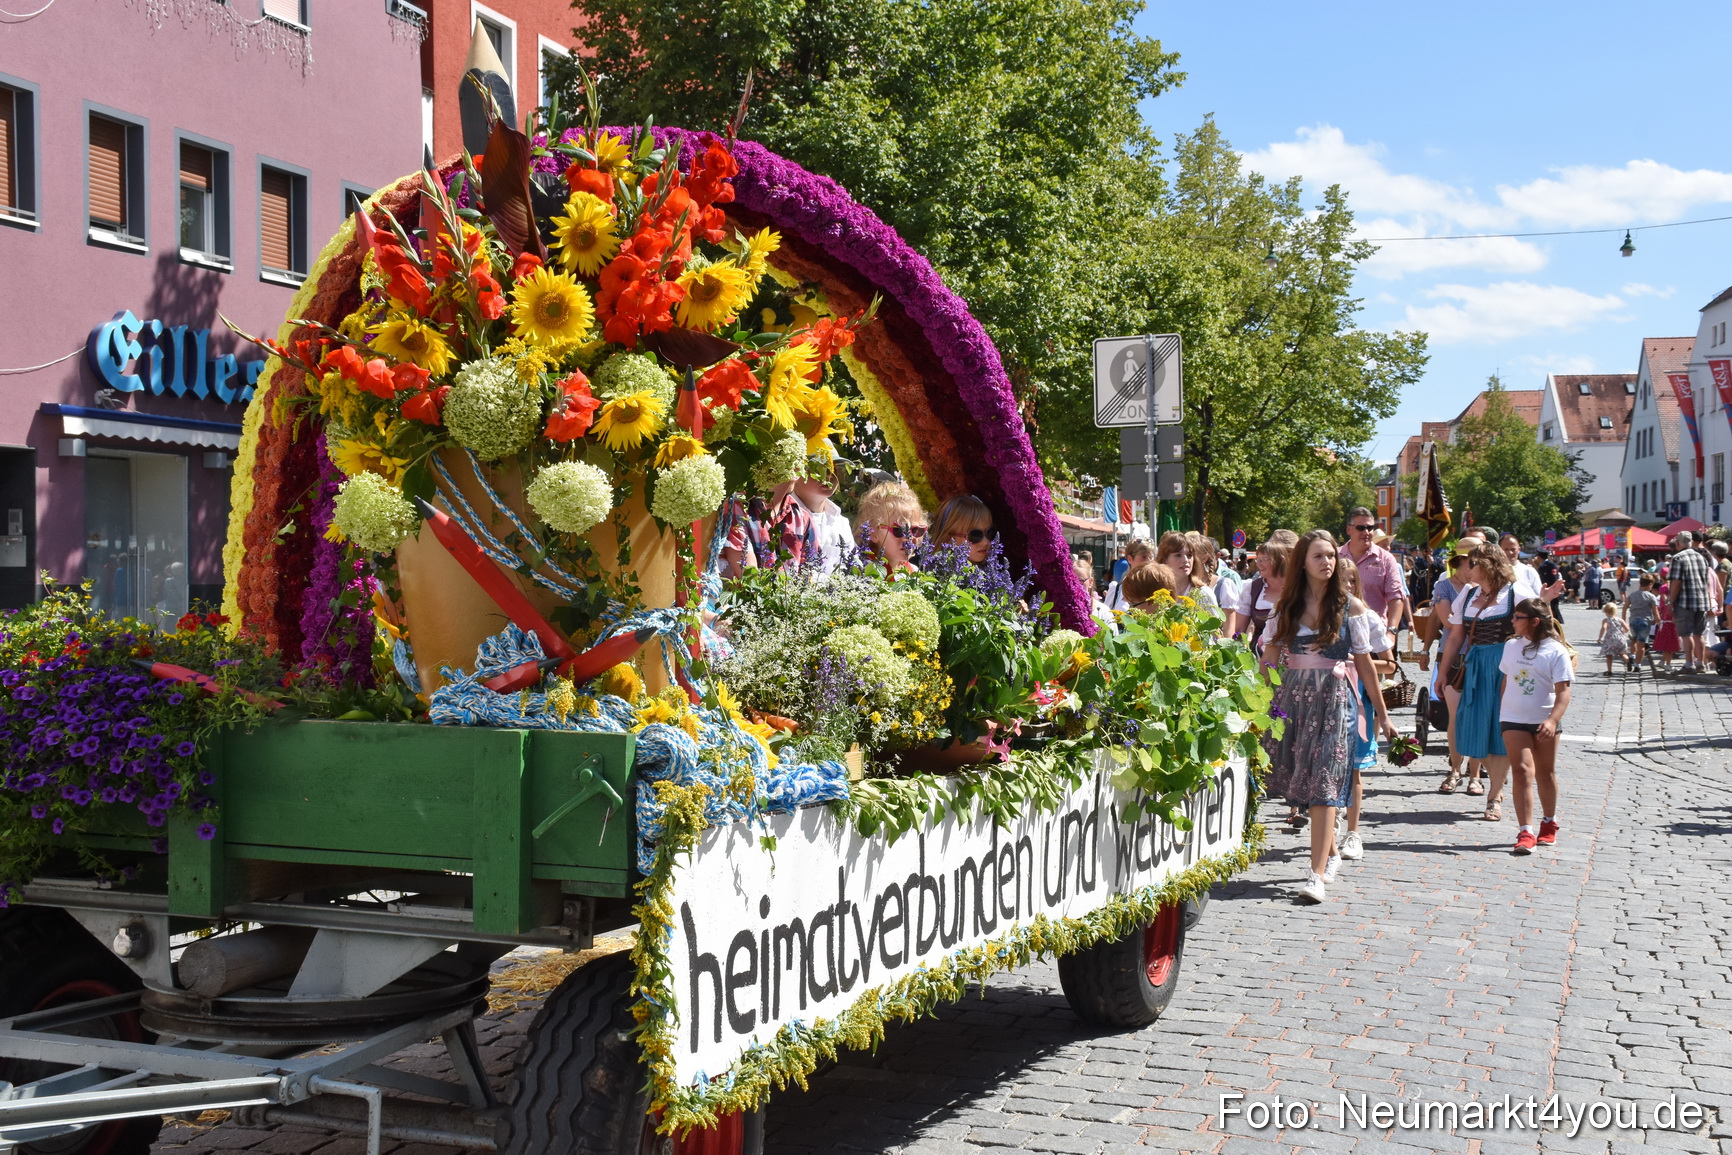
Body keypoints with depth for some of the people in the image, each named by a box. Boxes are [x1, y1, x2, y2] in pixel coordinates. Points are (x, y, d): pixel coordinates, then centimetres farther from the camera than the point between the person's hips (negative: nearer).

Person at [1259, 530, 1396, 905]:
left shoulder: (1351, 607, 1)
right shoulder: (1288, 606, 8)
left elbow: (1364, 663, 5)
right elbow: (1270, 657, 11)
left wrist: (1382, 713, 7)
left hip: (1335, 699, -3)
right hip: (1292, 698, 3)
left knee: (1324, 785, -11)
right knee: (1300, 780, 6)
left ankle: (1318, 874, -15)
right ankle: (1331, 853, 28)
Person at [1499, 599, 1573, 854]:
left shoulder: (1556, 651, -9)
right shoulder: (1511, 646, 6)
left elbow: (1563, 691, -13)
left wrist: (1552, 720, -26)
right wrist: (1500, 712, 18)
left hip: (1544, 721, -2)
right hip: (1513, 719, 2)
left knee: (1545, 773, 13)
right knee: (1522, 771, -11)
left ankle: (1549, 823, 34)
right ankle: (1525, 832, -15)